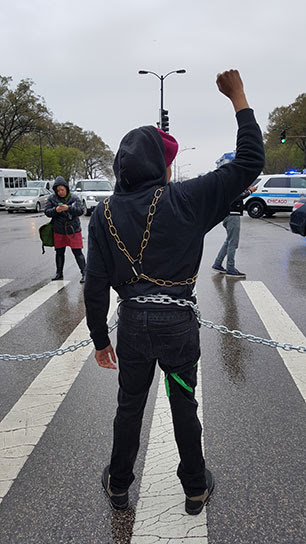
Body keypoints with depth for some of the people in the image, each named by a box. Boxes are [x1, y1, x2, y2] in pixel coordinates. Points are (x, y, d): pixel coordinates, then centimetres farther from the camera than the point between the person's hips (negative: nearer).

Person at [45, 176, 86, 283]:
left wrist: (68, 208, -28)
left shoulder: (74, 198, -2)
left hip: (73, 230, -3)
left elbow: (80, 211, -12)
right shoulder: (52, 198, 2)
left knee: (77, 252, -5)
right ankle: (59, 273, 28)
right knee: (59, 253, 13)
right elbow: (47, 212, -4)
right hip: (59, 231, 3)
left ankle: (84, 273, 5)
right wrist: (56, 210, -24)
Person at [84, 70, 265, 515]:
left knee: (129, 406, 21)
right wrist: (239, 99, 0)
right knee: (184, 406, 17)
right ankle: (195, 488, 38)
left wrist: (100, 339, 8)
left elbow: (96, 286, -3)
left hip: (132, 323, 2)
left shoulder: (105, 214, -3)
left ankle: (118, 485, 41)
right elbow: (249, 164, -9)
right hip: (178, 323, -2)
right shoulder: (185, 200, -12)